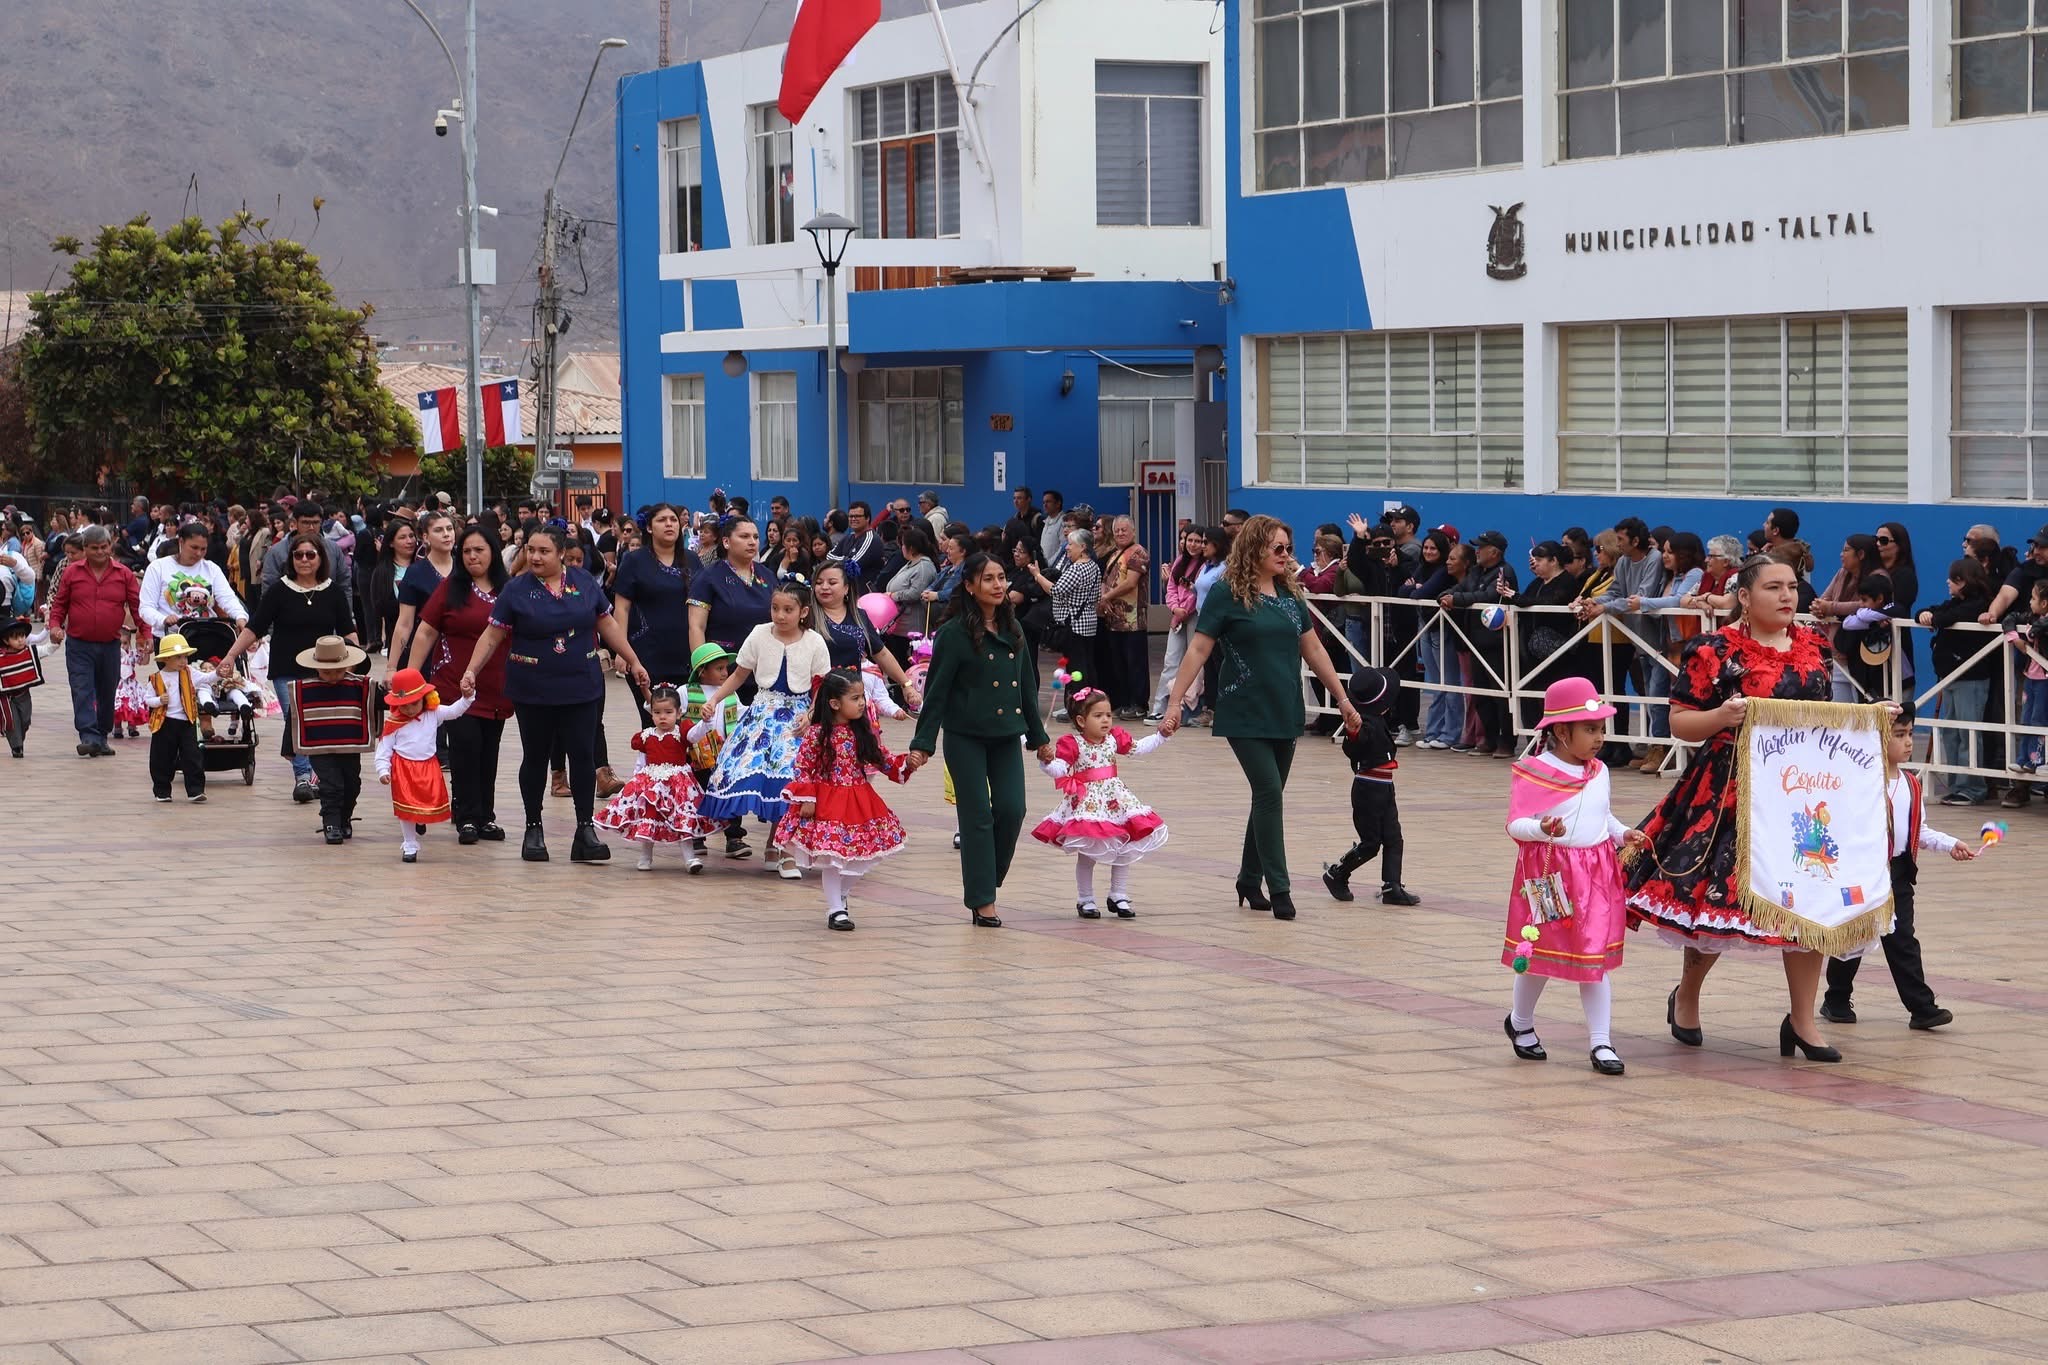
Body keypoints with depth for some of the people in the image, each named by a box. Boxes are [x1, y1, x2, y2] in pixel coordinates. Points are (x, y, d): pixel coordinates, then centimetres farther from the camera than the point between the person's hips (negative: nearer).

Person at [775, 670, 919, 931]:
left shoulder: (865, 733, 4)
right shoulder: (816, 734, -11)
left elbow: (884, 761, 8)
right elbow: (803, 768, -10)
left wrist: (907, 763, -8)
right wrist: (807, 799, -16)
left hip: (860, 804, 5)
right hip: (827, 803, -5)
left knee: (858, 857, 8)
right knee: (832, 856, -3)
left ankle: (840, 896, 33)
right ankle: (835, 909, 9)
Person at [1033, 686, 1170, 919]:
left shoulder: (1115, 738, 4)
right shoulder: (1072, 744, -14)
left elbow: (1137, 749, 19)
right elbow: (1058, 770, -23)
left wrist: (1161, 736, 16)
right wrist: (1047, 761, -44)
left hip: (1116, 800, 6)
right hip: (1086, 803, -6)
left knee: (1124, 851, 7)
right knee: (1087, 854, -2)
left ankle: (1119, 896, 20)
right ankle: (1085, 900, 11)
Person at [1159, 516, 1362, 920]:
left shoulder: (1289, 594, 9)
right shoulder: (1228, 594, -7)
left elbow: (1313, 650, 15)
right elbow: (1199, 650, -9)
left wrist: (1343, 700, 14)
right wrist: (1175, 702, -15)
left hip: (1285, 715, 6)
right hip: (1246, 716, -6)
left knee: (1269, 797, 10)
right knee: (1269, 793, -11)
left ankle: (1250, 881, 22)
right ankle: (1278, 888, -6)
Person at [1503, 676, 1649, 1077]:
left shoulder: (1599, 772, 8)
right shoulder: (1533, 773, -12)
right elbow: (1515, 824, -14)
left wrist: (1623, 834, 4)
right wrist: (1541, 829, -33)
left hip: (1596, 874, 4)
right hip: (1547, 875, -4)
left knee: (1595, 959, 2)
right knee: (1538, 955, 10)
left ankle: (1600, 1043, 5)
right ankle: (1521, 1023, 34)